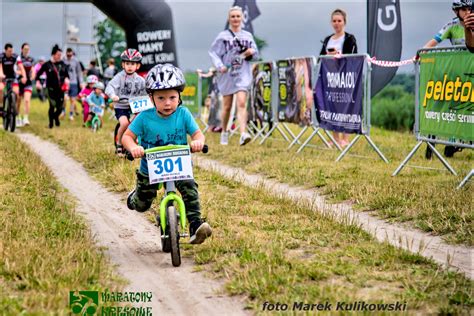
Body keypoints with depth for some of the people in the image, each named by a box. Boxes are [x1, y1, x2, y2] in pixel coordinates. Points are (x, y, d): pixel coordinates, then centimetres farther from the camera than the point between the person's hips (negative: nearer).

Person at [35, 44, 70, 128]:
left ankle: (56, 116, 32)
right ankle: (51, 122, 13)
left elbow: (67, 74, 14)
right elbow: (39, 73, 3)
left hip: (60, 89, 3)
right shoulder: (47, 64, -2)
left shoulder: (62, 64, 7)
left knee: (60, 107, -1)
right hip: (51, 89, -3)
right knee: (52, 106, -8)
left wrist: (66, 79, -7)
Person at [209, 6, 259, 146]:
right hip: (227, 74, 0)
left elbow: (255, 54, 16)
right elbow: (213, 52, -2)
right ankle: (224, 132, 29)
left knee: (241, 104, -15)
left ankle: (243, 134, -26)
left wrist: (251, 53, -7)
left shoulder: (248, 36, 8)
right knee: (227, 106, 10)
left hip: (243, 74, 0)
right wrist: (220, 66, -17)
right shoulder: (223, 36, 1)